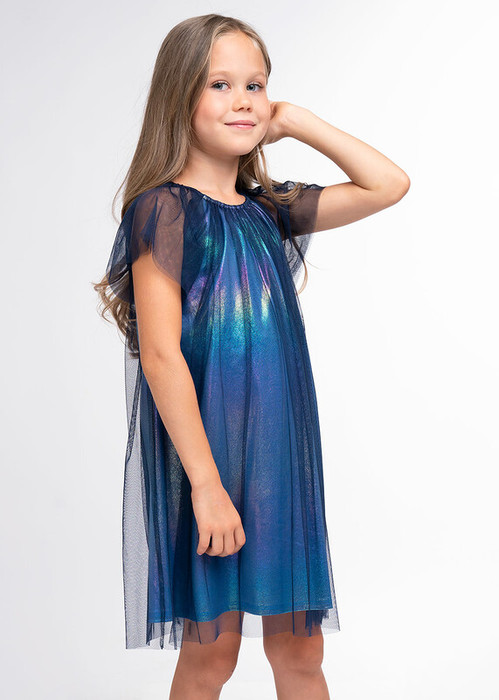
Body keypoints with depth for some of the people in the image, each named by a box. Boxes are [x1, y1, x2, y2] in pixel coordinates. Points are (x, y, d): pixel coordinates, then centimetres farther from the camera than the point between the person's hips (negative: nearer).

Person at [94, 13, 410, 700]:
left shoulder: (267, 209, 9)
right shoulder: (164, 207, -10)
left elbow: (388, 184, 14)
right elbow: (160, 354, -16)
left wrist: (294, 120, 7)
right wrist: (207, 484, -19)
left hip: (281, 458, 6)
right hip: (204, 460, -6)